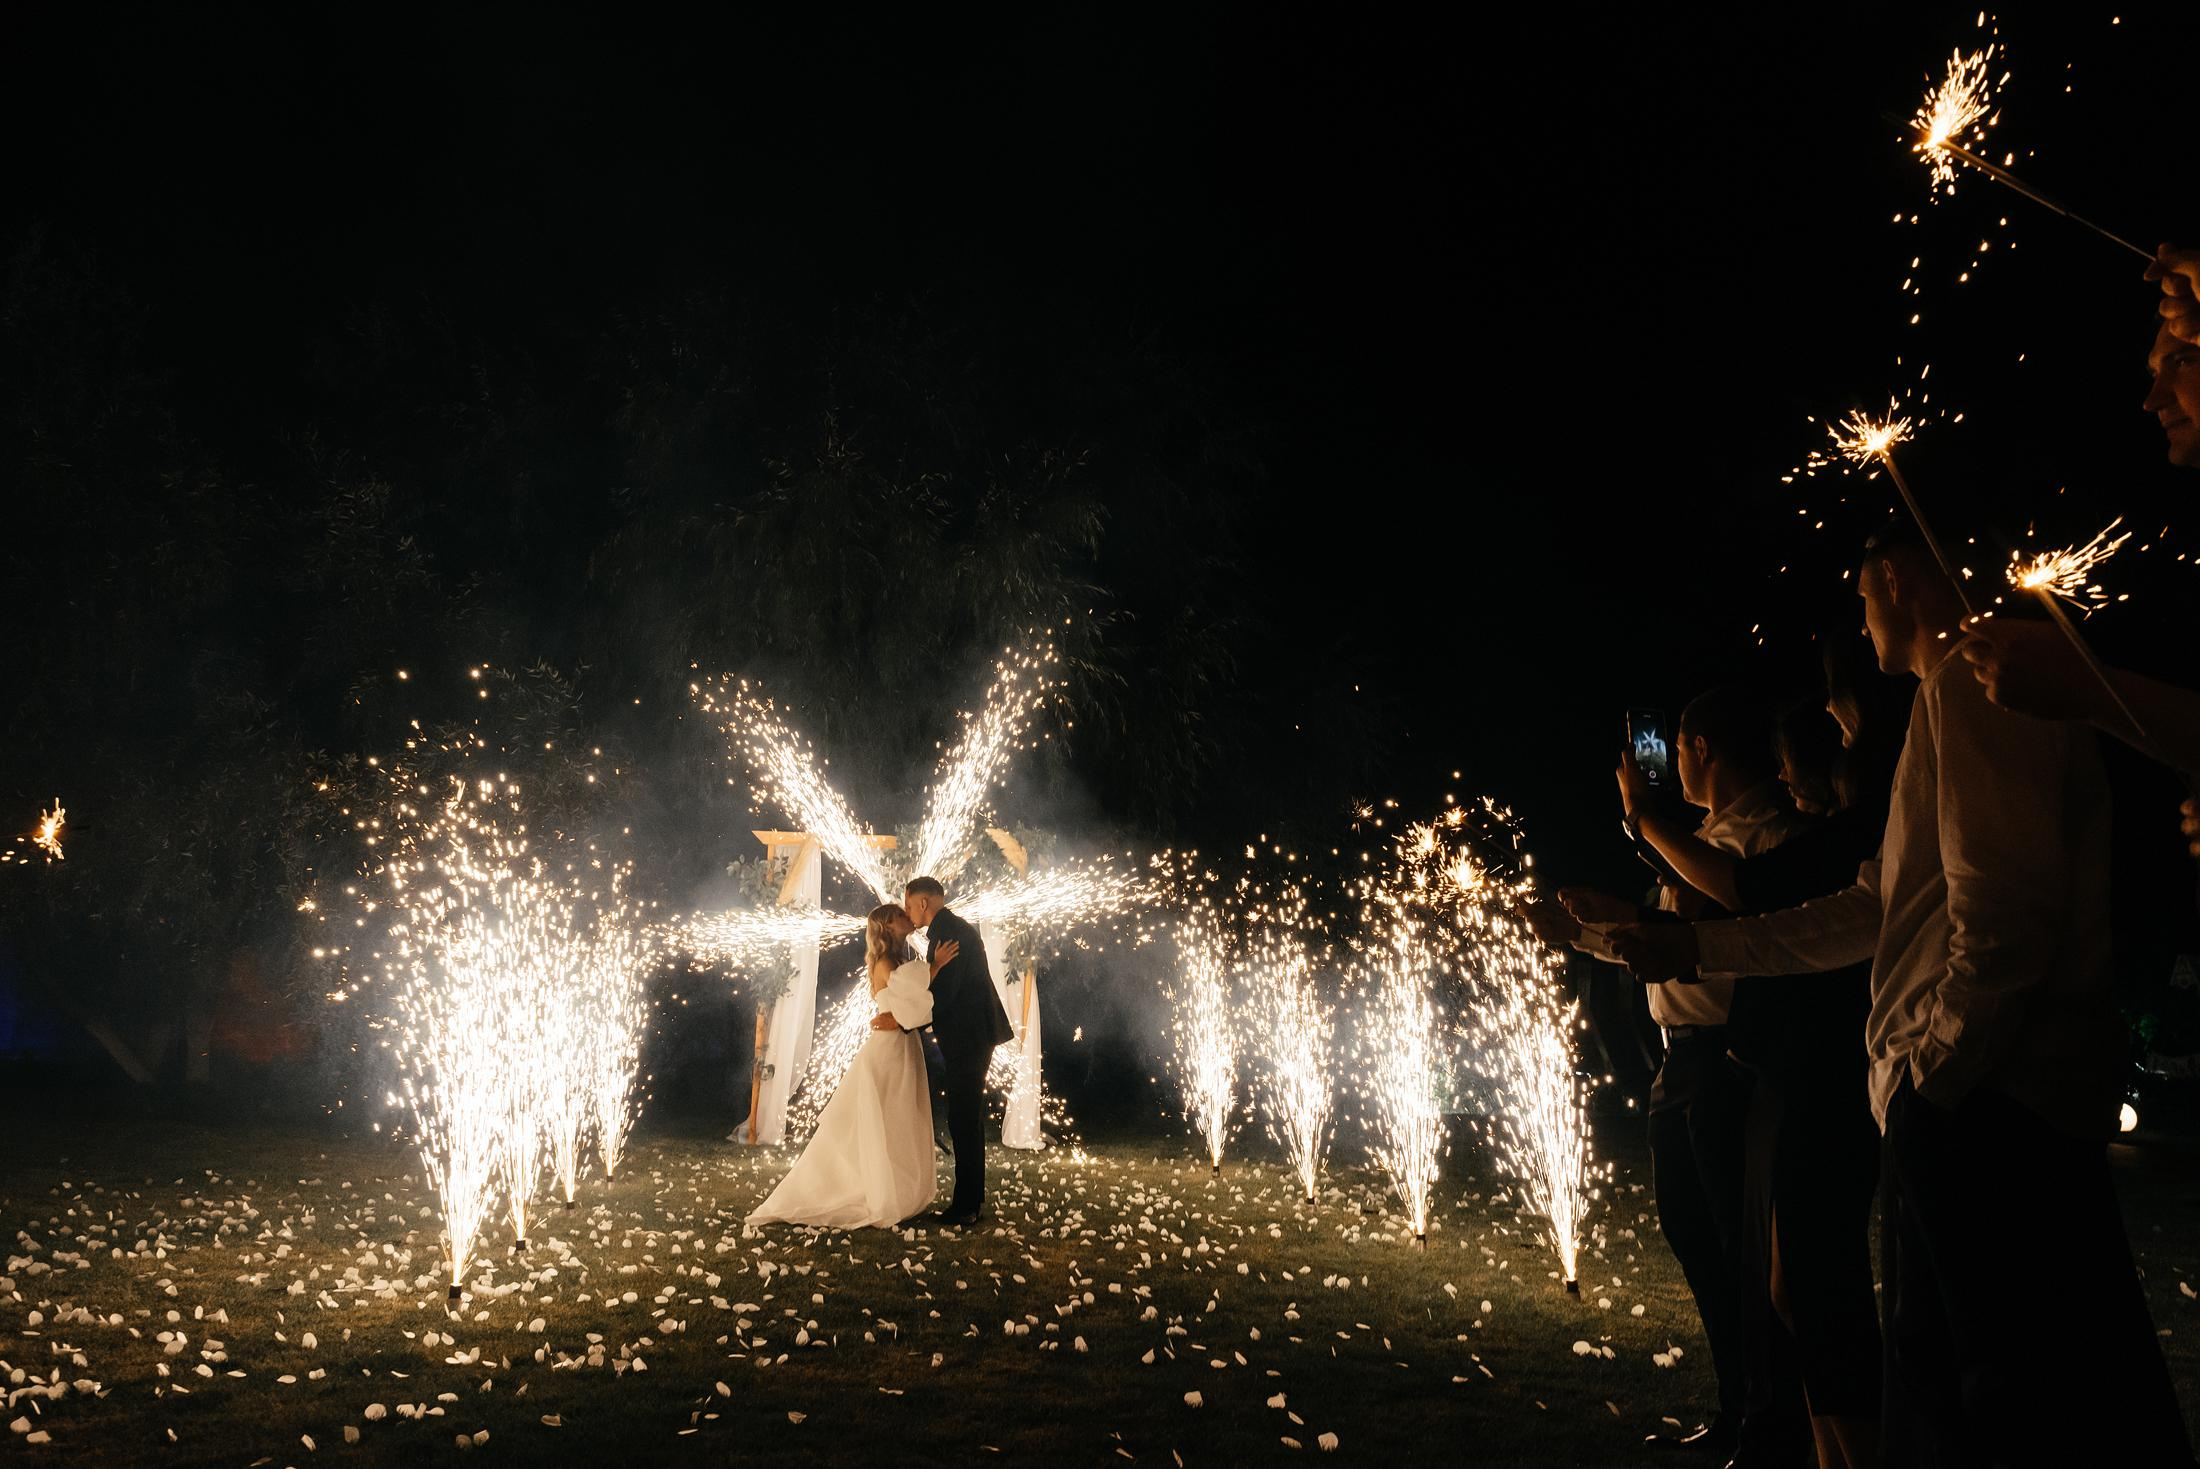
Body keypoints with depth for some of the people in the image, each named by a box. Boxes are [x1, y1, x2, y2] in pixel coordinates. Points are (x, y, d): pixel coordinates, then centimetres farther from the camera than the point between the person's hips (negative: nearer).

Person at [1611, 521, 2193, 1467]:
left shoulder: (1971, 683, -9)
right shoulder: (1965, 691, 24)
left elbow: (2005, 900, -22)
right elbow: (1875, 912, 25)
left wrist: (1939, 1065, -15)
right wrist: (1692, 947, 24)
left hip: (1983, 1104, -11)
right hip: (1962, 1106, 11)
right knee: (1937, 1386, 16)